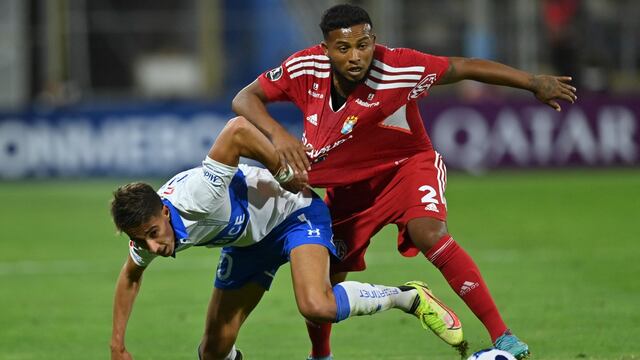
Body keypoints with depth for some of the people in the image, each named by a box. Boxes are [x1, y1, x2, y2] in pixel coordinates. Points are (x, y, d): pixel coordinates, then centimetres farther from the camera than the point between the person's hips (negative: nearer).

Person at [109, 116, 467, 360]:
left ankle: (410, 297, -10)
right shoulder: (145, 230, -17)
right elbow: (130, 277, 7)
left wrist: (285, 176, -33)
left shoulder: (197, 198, -40)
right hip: (247, 238, 7)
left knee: (316, 305, -33)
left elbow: (238, 129, -45)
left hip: (294, 211, -7)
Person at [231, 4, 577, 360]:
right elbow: (246, 99, -16)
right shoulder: (306, 68, -23)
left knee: (429, 234, -33)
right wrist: (277, 134, -36)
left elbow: (464, 67, -20)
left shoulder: (398, 69, -30)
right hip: (346, 184, 4)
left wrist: (535, 83, -19)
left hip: (407, 166, -4)